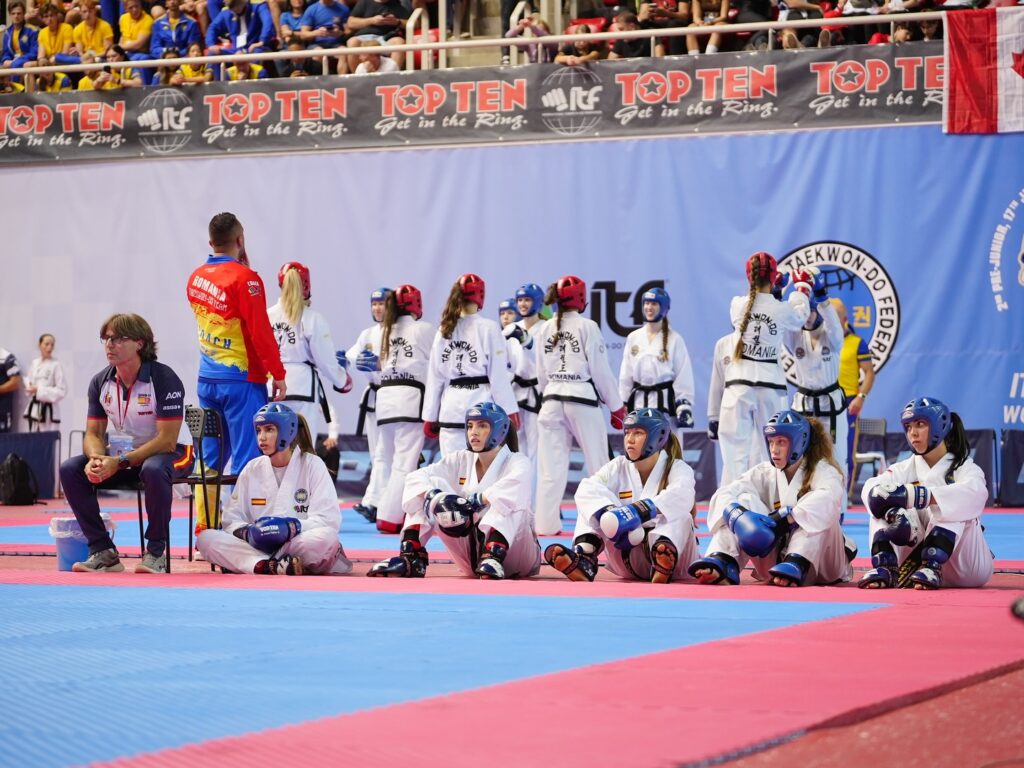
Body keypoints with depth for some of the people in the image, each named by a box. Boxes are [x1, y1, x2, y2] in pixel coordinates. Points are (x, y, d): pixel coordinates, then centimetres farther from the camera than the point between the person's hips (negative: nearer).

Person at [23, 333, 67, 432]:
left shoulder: (56, 365, -10)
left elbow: (62, 390, -13)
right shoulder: (34, 363, 9)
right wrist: (29, 387, -4)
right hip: (34, 409, 6)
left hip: (48, 410, -6)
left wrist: (39, 390, -16)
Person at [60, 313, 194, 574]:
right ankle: (103, 552, -11)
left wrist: (120, 462, -32)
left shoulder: (164, 379, -21)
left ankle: (156, 553, -24)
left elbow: (167, 440, -25)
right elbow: (94, 433, 1)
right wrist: (97, 459, -25)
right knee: (70, 469, -15)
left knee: (153, 470, -42)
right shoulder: (101, 382, -1)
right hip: (124, 453, 6)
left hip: (173, 453, -6)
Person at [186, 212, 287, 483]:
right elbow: (261, 331, -16)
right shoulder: (245, 279, -14)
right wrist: (278, 374, -8)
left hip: (207, 379, 7)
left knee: (210, 460, 13)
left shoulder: (195, 277, 7)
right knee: (246, 461, -4)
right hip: (242, 380, -7)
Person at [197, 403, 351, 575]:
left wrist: (294, 527, -24)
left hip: (298, 545, -3)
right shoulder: (252, 469, 13)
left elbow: (329, 520, -6)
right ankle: (276, 567, -38)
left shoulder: (312, 465, 2)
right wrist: (247, 532, -15)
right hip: (256, 545, 3)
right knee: (205, 538, -23)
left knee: (327, 539, -37)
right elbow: (232, 519, 9)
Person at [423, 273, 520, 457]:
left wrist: (430, 417, 15)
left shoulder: (444, 330, 9)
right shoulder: (488, 328, -4)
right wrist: (510, 411, -3)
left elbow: (435, 378, 11)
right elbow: (499, 374, -6)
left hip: (451, 406, 4)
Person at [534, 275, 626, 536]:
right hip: (583, 400, -4)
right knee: (598, 463, 6)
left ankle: (546, 523, 4)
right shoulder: (587, 327, -8)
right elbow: (601, 370, -6)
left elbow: (542, 373, 12)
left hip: (552, 400, 4)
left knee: (552, 465, 5)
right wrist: (616, 406, 3)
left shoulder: (547, 329, 6)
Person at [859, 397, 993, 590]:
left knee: (951, 506, -29)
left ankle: (932, 567, -42)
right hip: (920, 553, 3)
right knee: (886, 504, -13)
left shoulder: (964, 467, -5)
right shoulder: (907, 467, 7)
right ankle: (885, 567, -29)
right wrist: (891, 510, -40)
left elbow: (974, 493, -32)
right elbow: (872, 487, -15)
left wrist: (915, 496, -46)